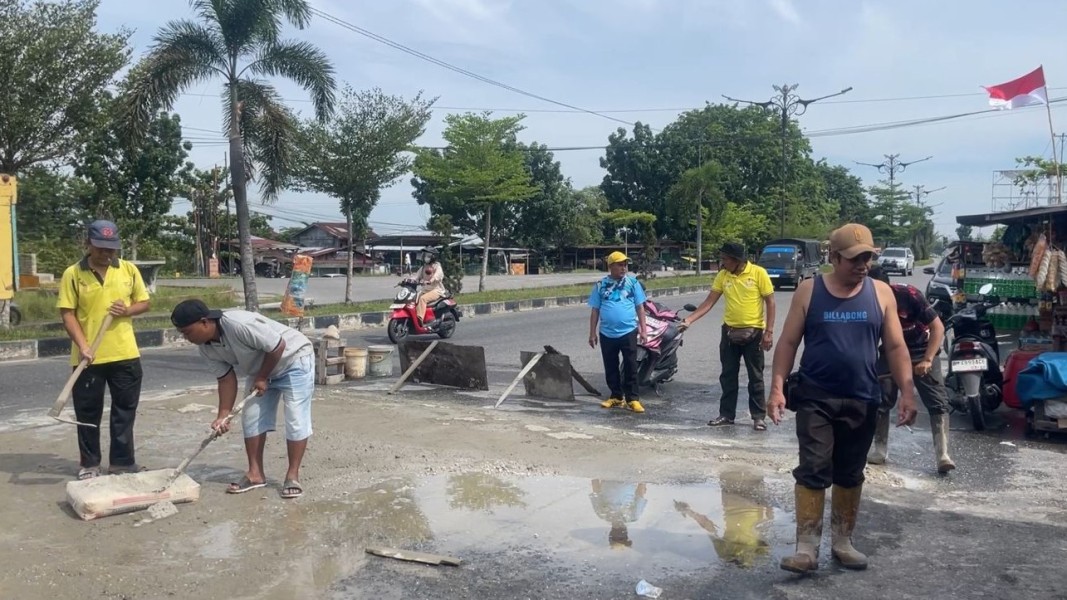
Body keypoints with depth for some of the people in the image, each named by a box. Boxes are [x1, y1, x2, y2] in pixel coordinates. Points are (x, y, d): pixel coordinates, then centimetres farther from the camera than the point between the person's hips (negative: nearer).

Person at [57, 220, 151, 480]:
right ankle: (89, 464, 21)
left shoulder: (129, 270, 3)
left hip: (125, 354, 2)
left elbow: (144, 302, 11)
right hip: (88, 357, -2)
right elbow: (67, 313, -6)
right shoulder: (73, 274, -4)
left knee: (125, 410, 8)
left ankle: (122, 462, 18)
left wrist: (127, 310, -11)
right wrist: (82, 345, -17)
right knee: (88, 413, 8)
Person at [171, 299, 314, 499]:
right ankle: (255, 473, 14)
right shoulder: (206, 348, -10)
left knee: (296, 419, -9)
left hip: (294, 359, -8)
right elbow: (226, 379, -3)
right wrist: (223, 415, -11)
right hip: (262, 370, 8)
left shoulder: (240, 325, -36)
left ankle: (293, 475, -1)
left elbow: (278, 346, -29)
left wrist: (262, 378, -17)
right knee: (251, 418, 5)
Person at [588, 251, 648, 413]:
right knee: (611, 368, 9)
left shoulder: (632, 282, 2)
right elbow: (595, 310, 7)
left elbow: (640, 307, 6)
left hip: (628, 332, -1)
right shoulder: (600, 285, 3)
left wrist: (643, 329, 0)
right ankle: (616, 396, 22)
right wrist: (592, 333, 4)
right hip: (607, 334, 2)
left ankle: (633, 398, 6)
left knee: (631, 367, 0)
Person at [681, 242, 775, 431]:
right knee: (727, 376, 9)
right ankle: (726, 414, 18)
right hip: (730, 331, 4)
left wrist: (769, 331, -12)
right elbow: (709, 302, 3)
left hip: (753, 332, -4)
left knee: (755, 377, 5)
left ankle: (759, 416, 13)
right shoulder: (722, 276, 1)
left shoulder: (758, 273, -11)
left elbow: (770, 303, -7)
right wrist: (689, 320, -7)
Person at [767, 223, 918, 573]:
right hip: (815, 399, -2)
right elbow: (788, 342, -1)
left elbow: (895, 347, 5)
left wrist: (906, 392, -3)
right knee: (812, 472, -5)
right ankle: (807, 547, 0)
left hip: (862, 401, 3)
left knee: (850, 474, 12)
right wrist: (777, 387, -9)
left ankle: (842, 541, 26)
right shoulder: (809, 292, -3)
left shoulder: (881, 293, 3)